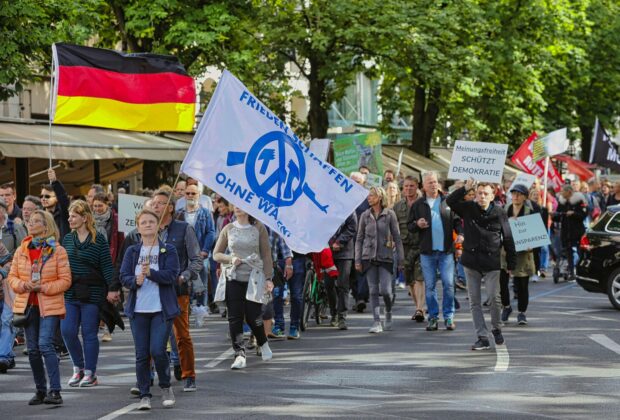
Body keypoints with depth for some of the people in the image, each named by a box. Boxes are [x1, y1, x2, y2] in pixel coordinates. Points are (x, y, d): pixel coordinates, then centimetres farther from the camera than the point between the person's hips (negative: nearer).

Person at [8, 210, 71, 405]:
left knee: (45, 345, -16)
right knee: (33, 349, 7)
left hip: (50, 306, -5)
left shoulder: (57, 250, -4)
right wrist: (23, 285, -11)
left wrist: (43, 287, -17)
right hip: (28, 305, 5)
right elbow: (12, 276, 10)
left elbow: (65, 280, -5)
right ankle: (40, 390, 18)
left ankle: (55, 391, -16)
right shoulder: (21, 250, 9)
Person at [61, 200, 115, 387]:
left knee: (89, 334, 1)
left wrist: (111, 289, -14)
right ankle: (78, 367, 17)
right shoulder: (67, 239, 10)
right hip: (70, 294, 5)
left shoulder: (99, 240, -5)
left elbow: (107, 266, -6)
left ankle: (90, 373, 10)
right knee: (67, 331, -2)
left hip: (92, 293, -4)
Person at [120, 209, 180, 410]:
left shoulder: (168, 250, 2)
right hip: (138, 310, 2)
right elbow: (123, 276, 3)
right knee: (141, 354, 1)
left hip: (162, 310, -2)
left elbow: (172, 275, -9)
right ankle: (144, 395, 10)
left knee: (157, 350, -11)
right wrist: (135, 280, -18)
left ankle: (166, 388, 12)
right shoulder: (132, 251, 10)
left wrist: (151, 273, -23)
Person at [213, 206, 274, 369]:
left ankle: (263, 344, 25)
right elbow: (216, 254, 11)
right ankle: (239, 354, 0)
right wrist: (230, 259, -9)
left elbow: (266, 255, 1)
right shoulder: (228, 229, 7)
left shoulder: (259, 228, 1)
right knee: (234, 317, -4)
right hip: (232, 278, 2)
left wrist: (268, 278, -7)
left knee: (252, 316, -4)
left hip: (253, 278, -2)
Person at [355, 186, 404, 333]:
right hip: (369, 257, 2)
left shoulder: (389, 214, 0)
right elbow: (359, 239, 10)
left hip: (386, 257, -2)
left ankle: (388, 313, 20)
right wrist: (357, 260, 3)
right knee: (373, 291, -2)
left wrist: (400, 259, -2)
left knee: (385, 290, -9)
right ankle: (377, 323, 0)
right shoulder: (365, 216, 7)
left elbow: (397, 237, 2)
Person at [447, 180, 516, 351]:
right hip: (471, 262, 3)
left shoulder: (499, 213, -3)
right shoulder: (468, 209, 3)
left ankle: (496, 328, 14)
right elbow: (450, 201, -4)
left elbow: (508, 239, 1)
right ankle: (482, 337, 8)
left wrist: (511, 263, 1)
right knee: (474, 302, 3)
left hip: (491, 263, -3)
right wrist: (465, 188, -15)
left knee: (494, 297, -12)